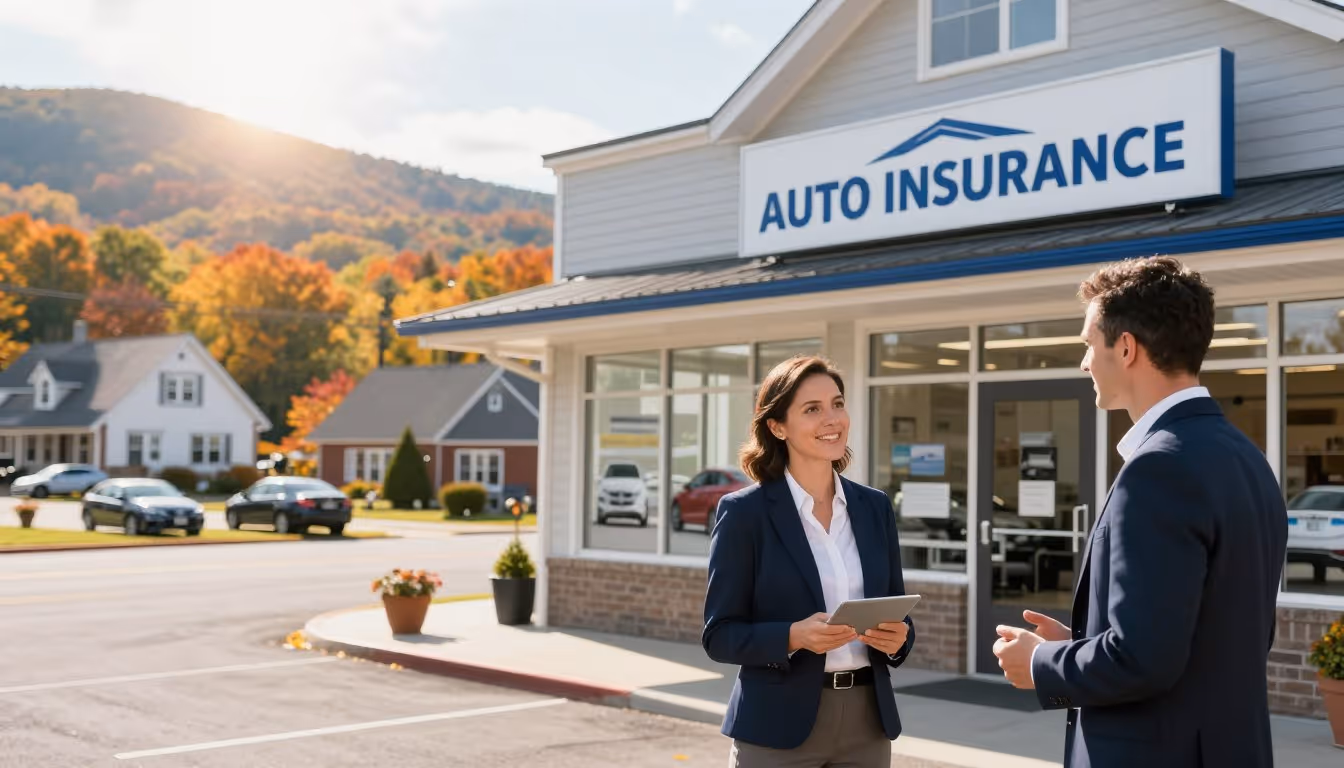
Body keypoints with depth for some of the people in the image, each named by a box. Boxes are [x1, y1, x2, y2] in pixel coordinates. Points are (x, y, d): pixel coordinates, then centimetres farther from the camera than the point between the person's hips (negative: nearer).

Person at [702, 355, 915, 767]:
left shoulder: (875, 507, 6)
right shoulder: (744, 512, -7)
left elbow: (897, 611, 12)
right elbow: (719, 635, -8)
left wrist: (897, 637, -10)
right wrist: (794, 637, -23)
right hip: (778, 729, -4)